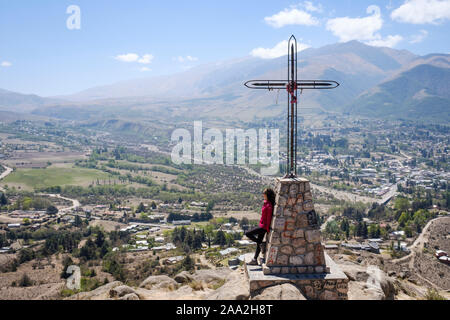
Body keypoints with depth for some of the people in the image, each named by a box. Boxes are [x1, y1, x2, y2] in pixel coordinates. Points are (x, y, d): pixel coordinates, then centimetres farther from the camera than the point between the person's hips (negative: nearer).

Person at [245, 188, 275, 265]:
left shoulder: (269, 206, -21)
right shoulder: (266, 203, 5)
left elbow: (269, 218, -18)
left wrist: (267, 229, -14)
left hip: (263, 227, -9)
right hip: (261, 225, 9)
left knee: (248, 234, -7)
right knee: (258, 242, 13)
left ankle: (261, 244, 5)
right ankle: (255, 260, 20)